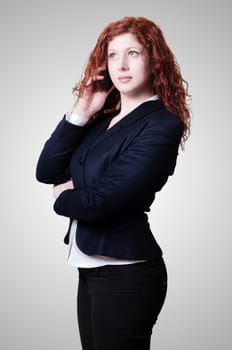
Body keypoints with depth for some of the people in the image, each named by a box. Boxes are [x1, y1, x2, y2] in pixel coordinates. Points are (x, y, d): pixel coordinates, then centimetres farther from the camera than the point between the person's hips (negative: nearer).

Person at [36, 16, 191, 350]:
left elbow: (101, 203, -22)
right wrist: (80, 114, -6)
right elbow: (46, 171, 2)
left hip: (126, 274, -8)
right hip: (91, 269, 8)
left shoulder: (162, 125, -15)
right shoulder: (102, 119, 10)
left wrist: (63, 196, -1)